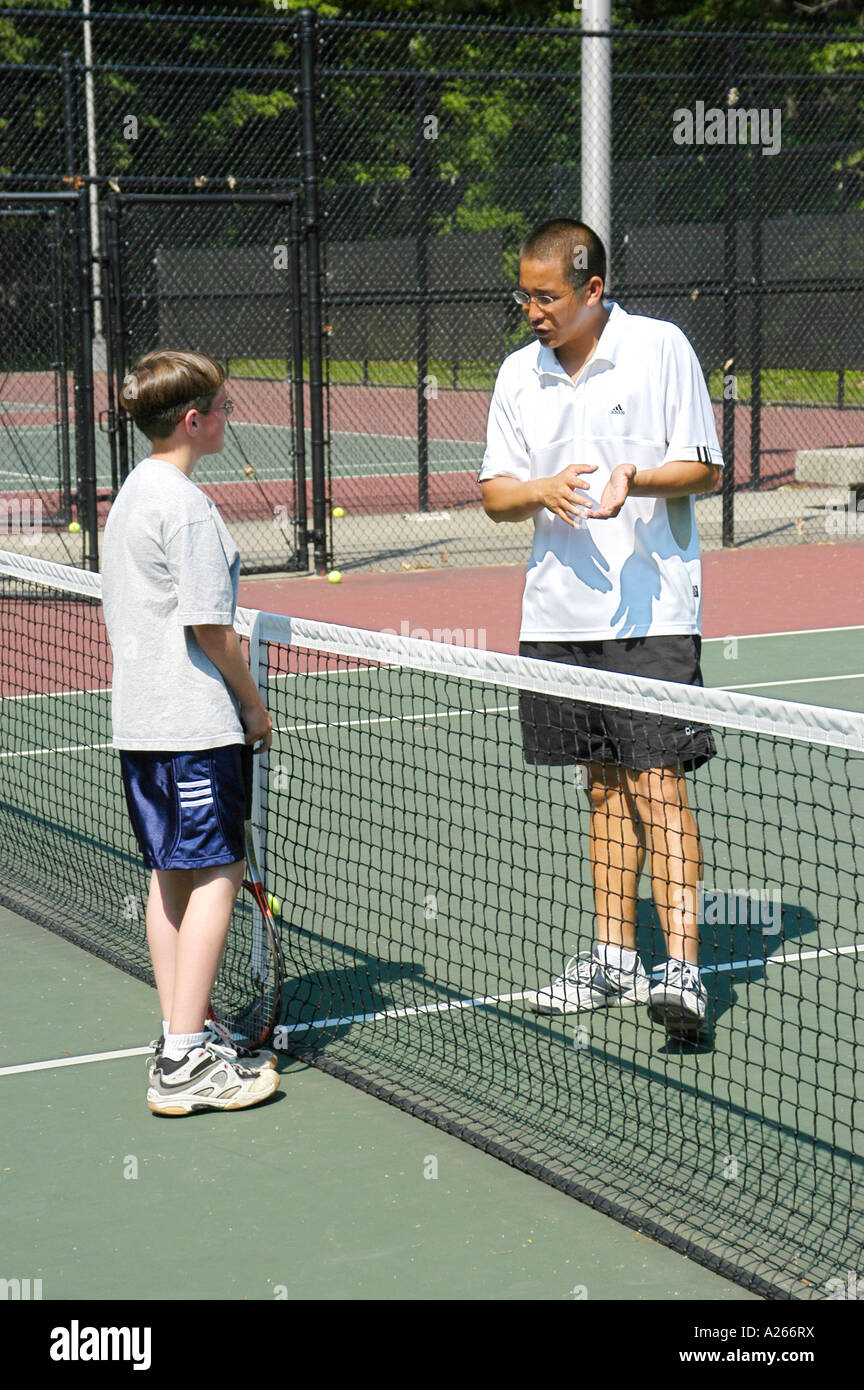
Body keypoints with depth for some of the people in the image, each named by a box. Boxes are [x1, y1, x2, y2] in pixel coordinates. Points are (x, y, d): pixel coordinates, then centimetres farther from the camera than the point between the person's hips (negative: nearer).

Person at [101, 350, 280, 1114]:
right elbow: (209, 626, -18)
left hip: (141, 720, 10)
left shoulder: (131, 493, 13)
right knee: (216, 875, -5)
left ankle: (181, 1037, 19)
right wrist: (254, 705, -6)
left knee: (172, 874, 13)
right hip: (196, 722, -10)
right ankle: (188, 1062, -6)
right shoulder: (187, 505, -16)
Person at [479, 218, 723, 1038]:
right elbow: (494, 493, 9)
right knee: (604, 785, 12)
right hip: (560, 614, 5)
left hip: (652, 609, -5)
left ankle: (682, 968, -11)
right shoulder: (519, 373, 8)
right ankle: (614, 958, 20)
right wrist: (541, 491, -13)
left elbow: (704, 468, -3)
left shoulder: (660, 348, -3)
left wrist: (636, 480, -22)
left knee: (658, 782, -10)